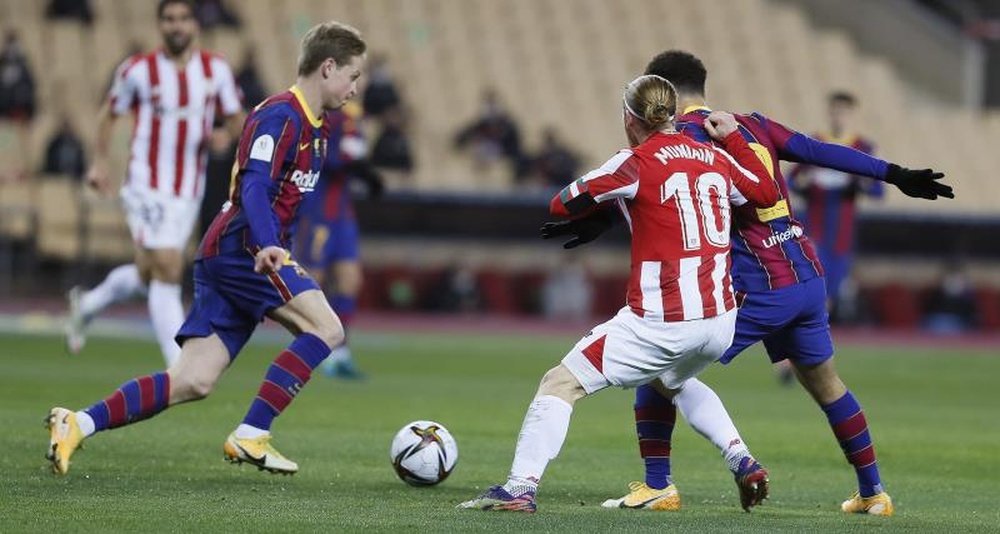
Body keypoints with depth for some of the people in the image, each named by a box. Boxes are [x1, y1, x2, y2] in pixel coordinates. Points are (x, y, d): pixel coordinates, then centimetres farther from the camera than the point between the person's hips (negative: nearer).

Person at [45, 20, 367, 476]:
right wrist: (268, 246, -40)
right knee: (326, 328, -17)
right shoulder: (280, 115, -11)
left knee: (193, 382, 0)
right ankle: (250, 436, -16)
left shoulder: (314, 126, 19)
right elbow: (255, 187, -25)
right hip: (242, 249, -9)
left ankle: (78, 424, -5)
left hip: (224, 257, 9)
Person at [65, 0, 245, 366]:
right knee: (167, 271, -16)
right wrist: (100, 162, 5)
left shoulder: (215, 70, 2)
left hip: (189, 192, 5)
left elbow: (235, 119, 9)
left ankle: (86, 305, 43)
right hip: (147, 188, -5)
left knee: (147, 276, 15)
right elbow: (109, 114, 9)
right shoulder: (138, 71, -5)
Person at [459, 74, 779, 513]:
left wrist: (607, 195, 16)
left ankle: (521, 486, -8)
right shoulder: (715, 157, 9)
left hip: (662, 323, -6)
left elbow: (560, 206, -1)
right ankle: (742, 461, 24)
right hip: (720, 320, 7)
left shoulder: (636, 163, -6)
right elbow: (767, 194, 26)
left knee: (560, 384, 2)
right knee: (674, 382, 38)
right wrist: (732, 138, 31)